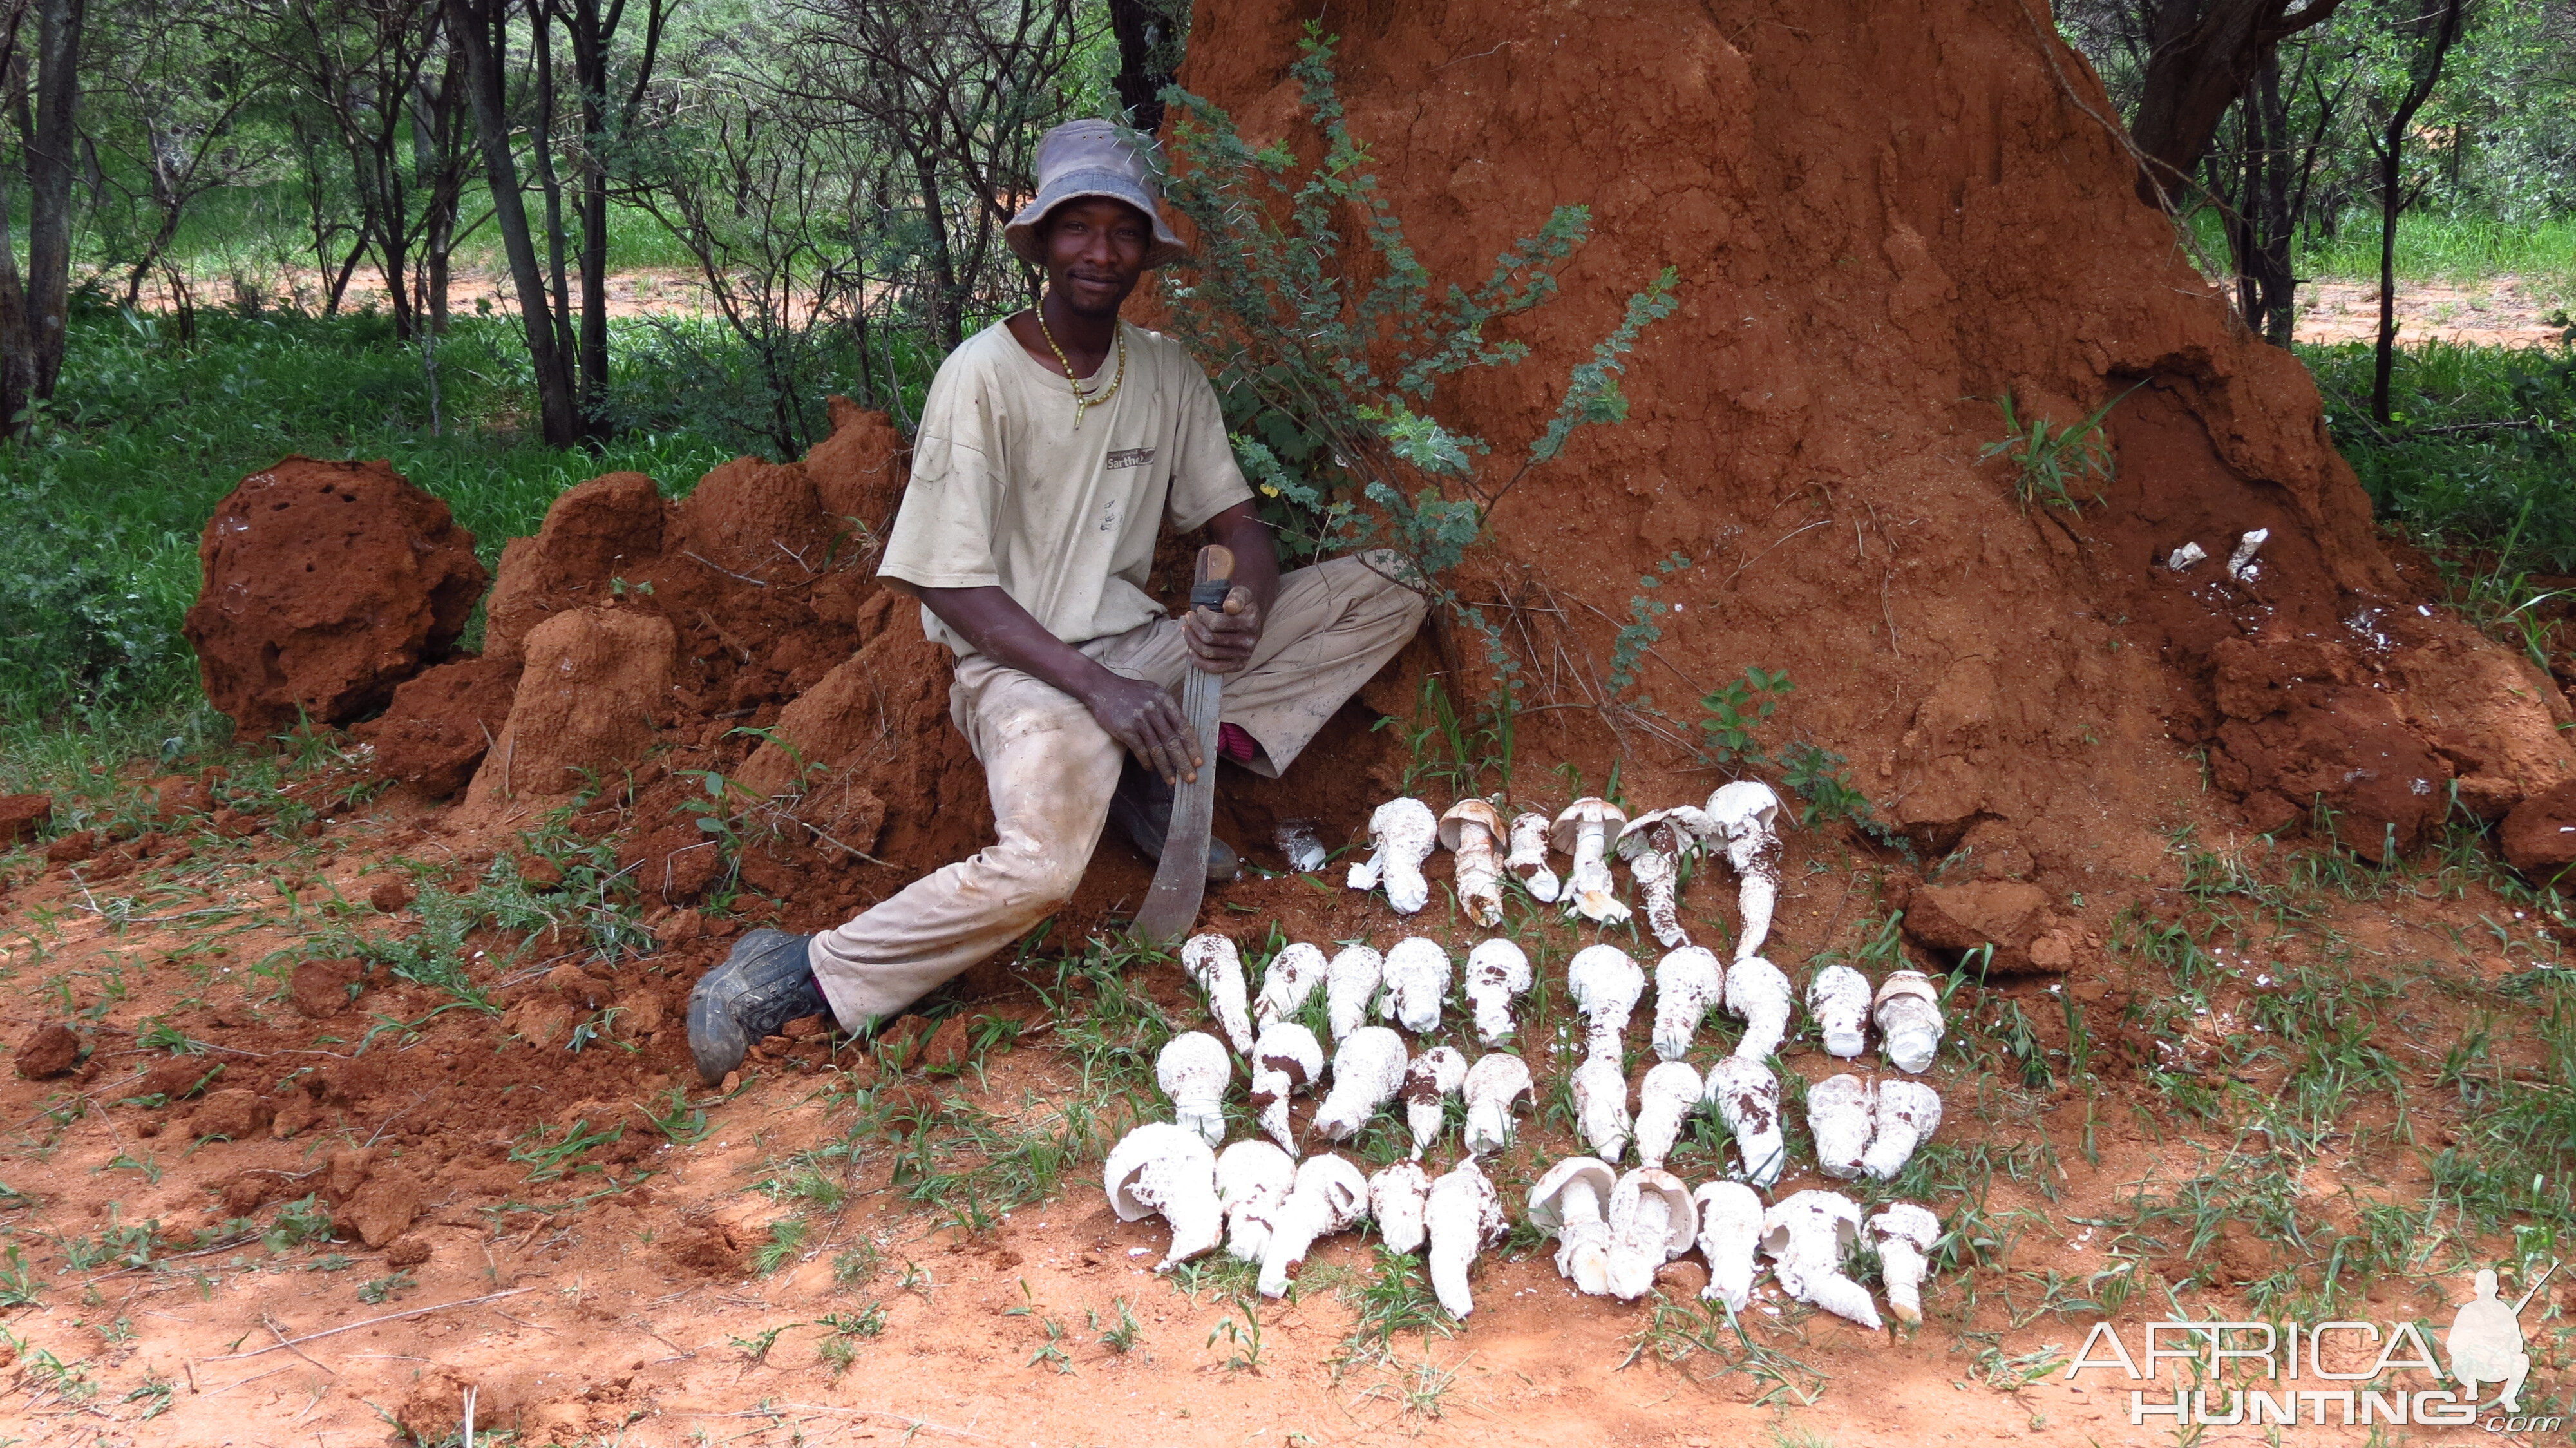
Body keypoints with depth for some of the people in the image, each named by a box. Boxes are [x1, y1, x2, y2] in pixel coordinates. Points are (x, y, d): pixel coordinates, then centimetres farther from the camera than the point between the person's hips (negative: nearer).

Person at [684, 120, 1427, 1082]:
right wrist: (1096, 687, -24)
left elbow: (1236, 521, 7)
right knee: (1041, 866, -38)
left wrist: (1244, 611, -18)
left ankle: (1161, 772, -7)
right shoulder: (982, 377, -11)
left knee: (1384, 595, -3)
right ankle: (801, 977, -17)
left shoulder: (1166, 373, 6)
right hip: (1019, 667, -7)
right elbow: (952, 585, -14)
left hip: (1138, 648, 7)